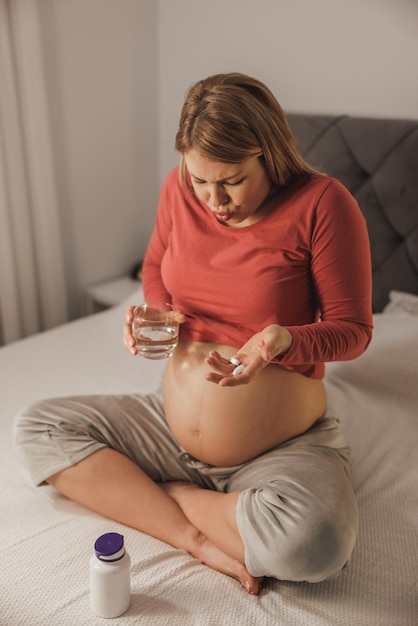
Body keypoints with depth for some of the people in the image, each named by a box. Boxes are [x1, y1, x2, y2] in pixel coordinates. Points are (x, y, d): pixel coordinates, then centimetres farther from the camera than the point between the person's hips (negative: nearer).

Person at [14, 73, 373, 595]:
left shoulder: (322, 202, -15)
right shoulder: (179, 188, -3)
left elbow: (353, 327, -9)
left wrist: (285, 340, -30)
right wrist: (154, 315, -7)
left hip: (284, 448, -4)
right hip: (171, 425, 5)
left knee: (313, 543, -36)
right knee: (36, 427, -6)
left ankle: (164, 493, -7)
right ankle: (197, 539, -14)